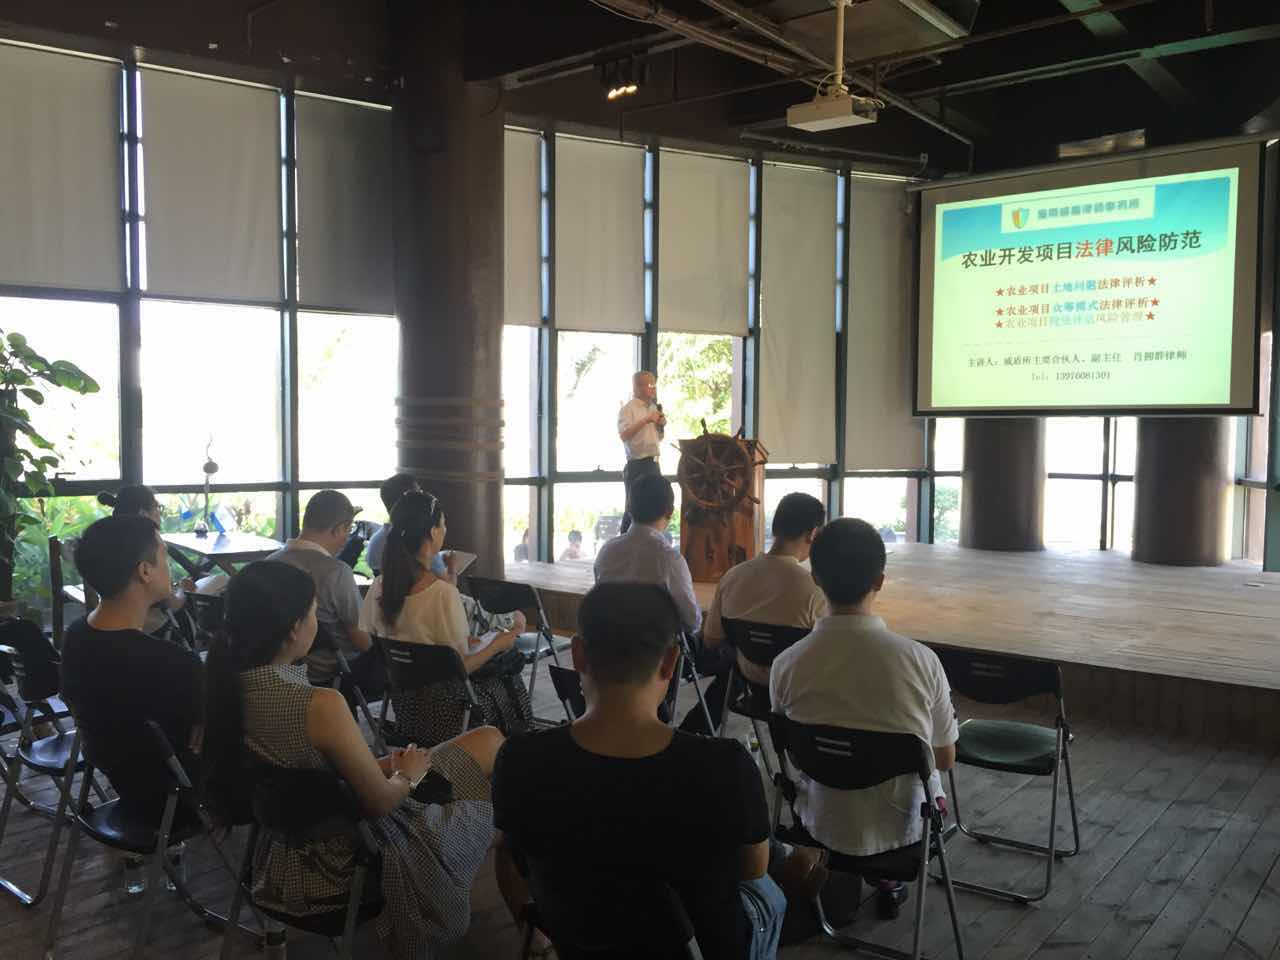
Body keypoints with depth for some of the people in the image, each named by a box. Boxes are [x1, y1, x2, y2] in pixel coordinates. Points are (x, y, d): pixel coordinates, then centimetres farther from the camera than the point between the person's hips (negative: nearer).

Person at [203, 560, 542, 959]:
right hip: (350, 858, -7)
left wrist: (388, 765, 7)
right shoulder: (321, 706, -35)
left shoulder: (221, 685, -11)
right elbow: (380, 803, -21)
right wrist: (409, 775, 1)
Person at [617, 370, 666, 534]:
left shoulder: (653, 408, 16)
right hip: (637, 466, -8)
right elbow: (624, 435, -24)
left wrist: (662, 424, 5)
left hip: (653, 464, 8)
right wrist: (646, 420, -26)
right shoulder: (628, 409, -8)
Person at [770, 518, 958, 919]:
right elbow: (945, 759, -6)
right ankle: (890, 880, 38)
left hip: (823, 825, 1)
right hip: (902, 826, -1)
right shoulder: (920, 659, -21)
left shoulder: (786, 665, -19)